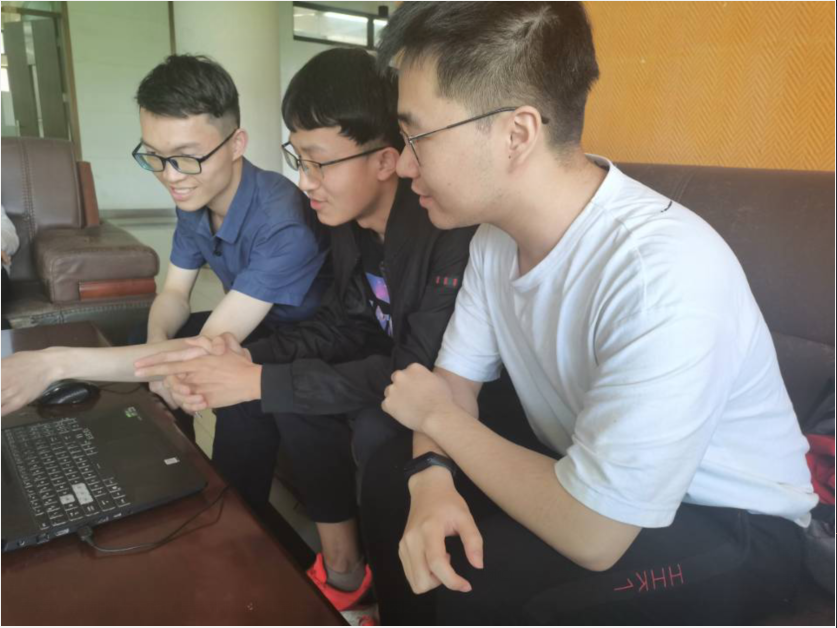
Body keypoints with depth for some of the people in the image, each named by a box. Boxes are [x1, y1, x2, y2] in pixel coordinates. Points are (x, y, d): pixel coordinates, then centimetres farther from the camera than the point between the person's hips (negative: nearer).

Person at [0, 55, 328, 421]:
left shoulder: (283, 223, -35)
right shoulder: (194, 197, -8)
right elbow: (174, 293, 1)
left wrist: (57, 363, -37)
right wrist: (157, 345, -23)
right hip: (249, 328, 7)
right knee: (137, 342, 2)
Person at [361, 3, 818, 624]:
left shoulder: (663, 271, -35)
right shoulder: (497, 233, -8)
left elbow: (591, 535, -31)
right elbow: (455, 378, 0)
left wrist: (439, 417, -18)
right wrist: (432, 478, -21)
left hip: (730, 524, -6)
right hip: (588, 471, 7)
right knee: (392, 473, -2)